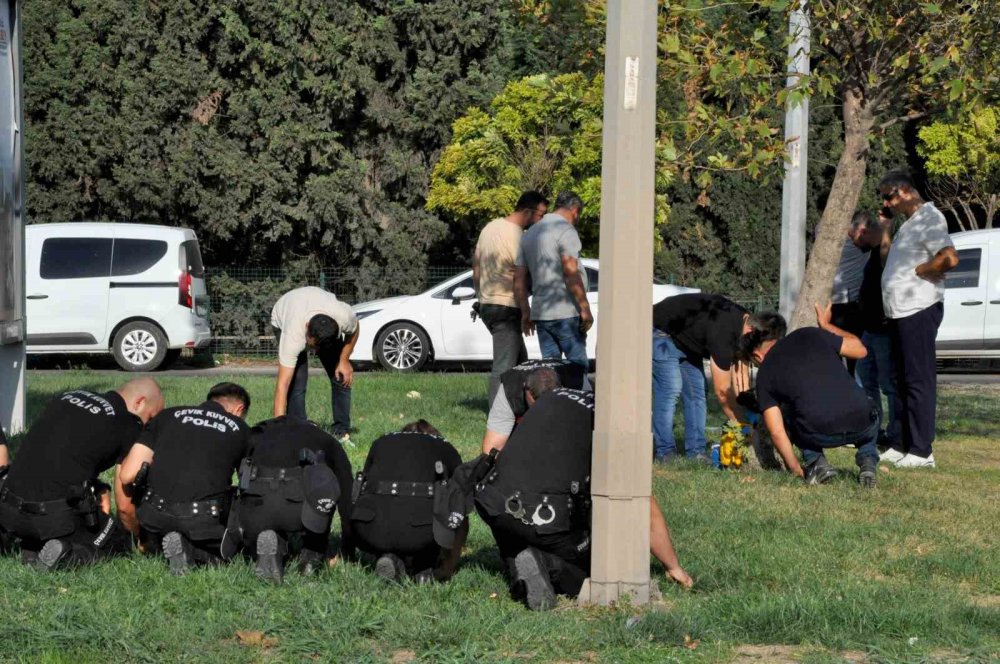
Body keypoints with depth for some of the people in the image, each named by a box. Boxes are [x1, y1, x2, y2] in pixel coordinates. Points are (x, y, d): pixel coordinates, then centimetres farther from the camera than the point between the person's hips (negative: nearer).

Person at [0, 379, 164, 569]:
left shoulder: (68, 397, 17)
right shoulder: (129, 426, -1)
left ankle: (32, 548, 8)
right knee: (118, 541, 17)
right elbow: (124, 502, 3)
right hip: (58, 515, -6)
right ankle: (68, 554, -10)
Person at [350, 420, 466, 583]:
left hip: (370, 531, 2)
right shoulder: (444, 448, 28)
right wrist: (448, 567, 48)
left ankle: (392, 559, 8)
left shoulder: (380, 443, 32)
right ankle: (424, 568, 13)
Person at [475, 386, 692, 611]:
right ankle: (548, 566, -9)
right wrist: (674, 567, 29)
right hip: (546, 516, -4)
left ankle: (516, 566, 0)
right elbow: (649, 515, 14)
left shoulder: (554, 396, 22)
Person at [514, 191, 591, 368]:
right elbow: (571, 273, -18)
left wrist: (525, 313, 19)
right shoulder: (566, 230, -8)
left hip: (541, 313, 7)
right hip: (565, 313, -7)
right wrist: (585, 309, -15)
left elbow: (519, 279, 16)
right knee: (577, 366, -5)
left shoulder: (529, 234, 17)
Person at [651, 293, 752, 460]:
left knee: (696, 390, 0)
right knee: (670, 388, -19)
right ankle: (665, 453, -17)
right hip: (661, 332, -9)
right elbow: (722, 391, -30)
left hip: (686, 338, 9)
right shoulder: (723, 333, -36)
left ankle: (696, 453, -1)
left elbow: (740, 374, -3)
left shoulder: (743, 320, -9)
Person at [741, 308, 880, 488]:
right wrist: (825, 325, 40)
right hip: (862, 425, 2)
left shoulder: (765, 375, 12)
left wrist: (796, 470, 23)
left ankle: (816, 462, 14)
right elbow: (859, 349, 25)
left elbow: (777, 432, 10)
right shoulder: (809, 335, 15)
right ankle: (868, 461, 11)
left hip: (821, 435, -2)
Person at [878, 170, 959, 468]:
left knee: (919, 380, -9)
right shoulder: (908, 223, 19)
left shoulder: (929, 219, -13)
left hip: (919, 309, -11)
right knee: (903, 381, 13)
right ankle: (903, 446, 18)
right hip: (900, 311, 11)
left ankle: (921, 450, -8)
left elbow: (949, 258, -26)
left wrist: (917, 271, -15)